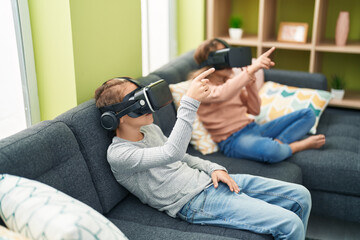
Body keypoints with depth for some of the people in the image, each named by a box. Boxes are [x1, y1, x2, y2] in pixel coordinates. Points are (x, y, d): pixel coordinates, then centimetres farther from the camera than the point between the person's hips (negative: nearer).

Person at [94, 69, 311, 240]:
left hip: (207, 180, 9)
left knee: (301, 196, 5)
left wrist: (214, 168, 5)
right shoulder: (118, 154, -14)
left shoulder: (151, 129, 13)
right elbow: (172, 153, -29)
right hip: (195, 202, -8)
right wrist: (190, 103, -34)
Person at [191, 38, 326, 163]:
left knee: (308, 114, 2)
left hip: (253, 128, 8)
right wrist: (251, 70, -39)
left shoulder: (231, 79, 15)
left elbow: (255, 110, 12)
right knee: (271, 151, -41)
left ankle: (278, 143, -21)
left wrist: (250, 80, -1)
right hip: (233, 140, -8)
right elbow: (220, 94, -33)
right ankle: (302, 144, -9)